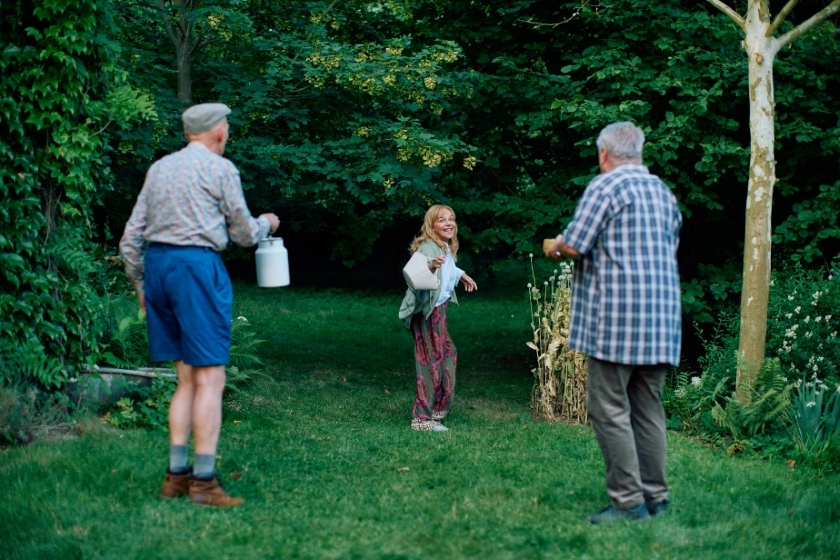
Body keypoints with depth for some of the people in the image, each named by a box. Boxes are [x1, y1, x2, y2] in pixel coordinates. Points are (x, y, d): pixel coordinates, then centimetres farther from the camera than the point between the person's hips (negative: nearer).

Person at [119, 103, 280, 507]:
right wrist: (266, 223, 26)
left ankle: (176, 475, 11)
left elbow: (130, 237, 14)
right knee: (210, 378, -4)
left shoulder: (159, 168, 16)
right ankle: (204, 481, -7)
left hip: (157, 264, 7)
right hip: (197, 265, -7)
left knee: (186, 378, 12)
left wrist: (140, 283, 23)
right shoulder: (220, 169, -1)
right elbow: (244, 234, 6)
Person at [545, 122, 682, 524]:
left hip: (616, 315, -7)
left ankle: (628, 501, -4)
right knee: (648, 409, 12)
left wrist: (554, 247, 10)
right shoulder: (664, 192, 16)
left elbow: (574, 245, -12)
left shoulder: (606, 186, -7)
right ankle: (656, 497, 15)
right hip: (661, 317, 7)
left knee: (610, 409, -2)